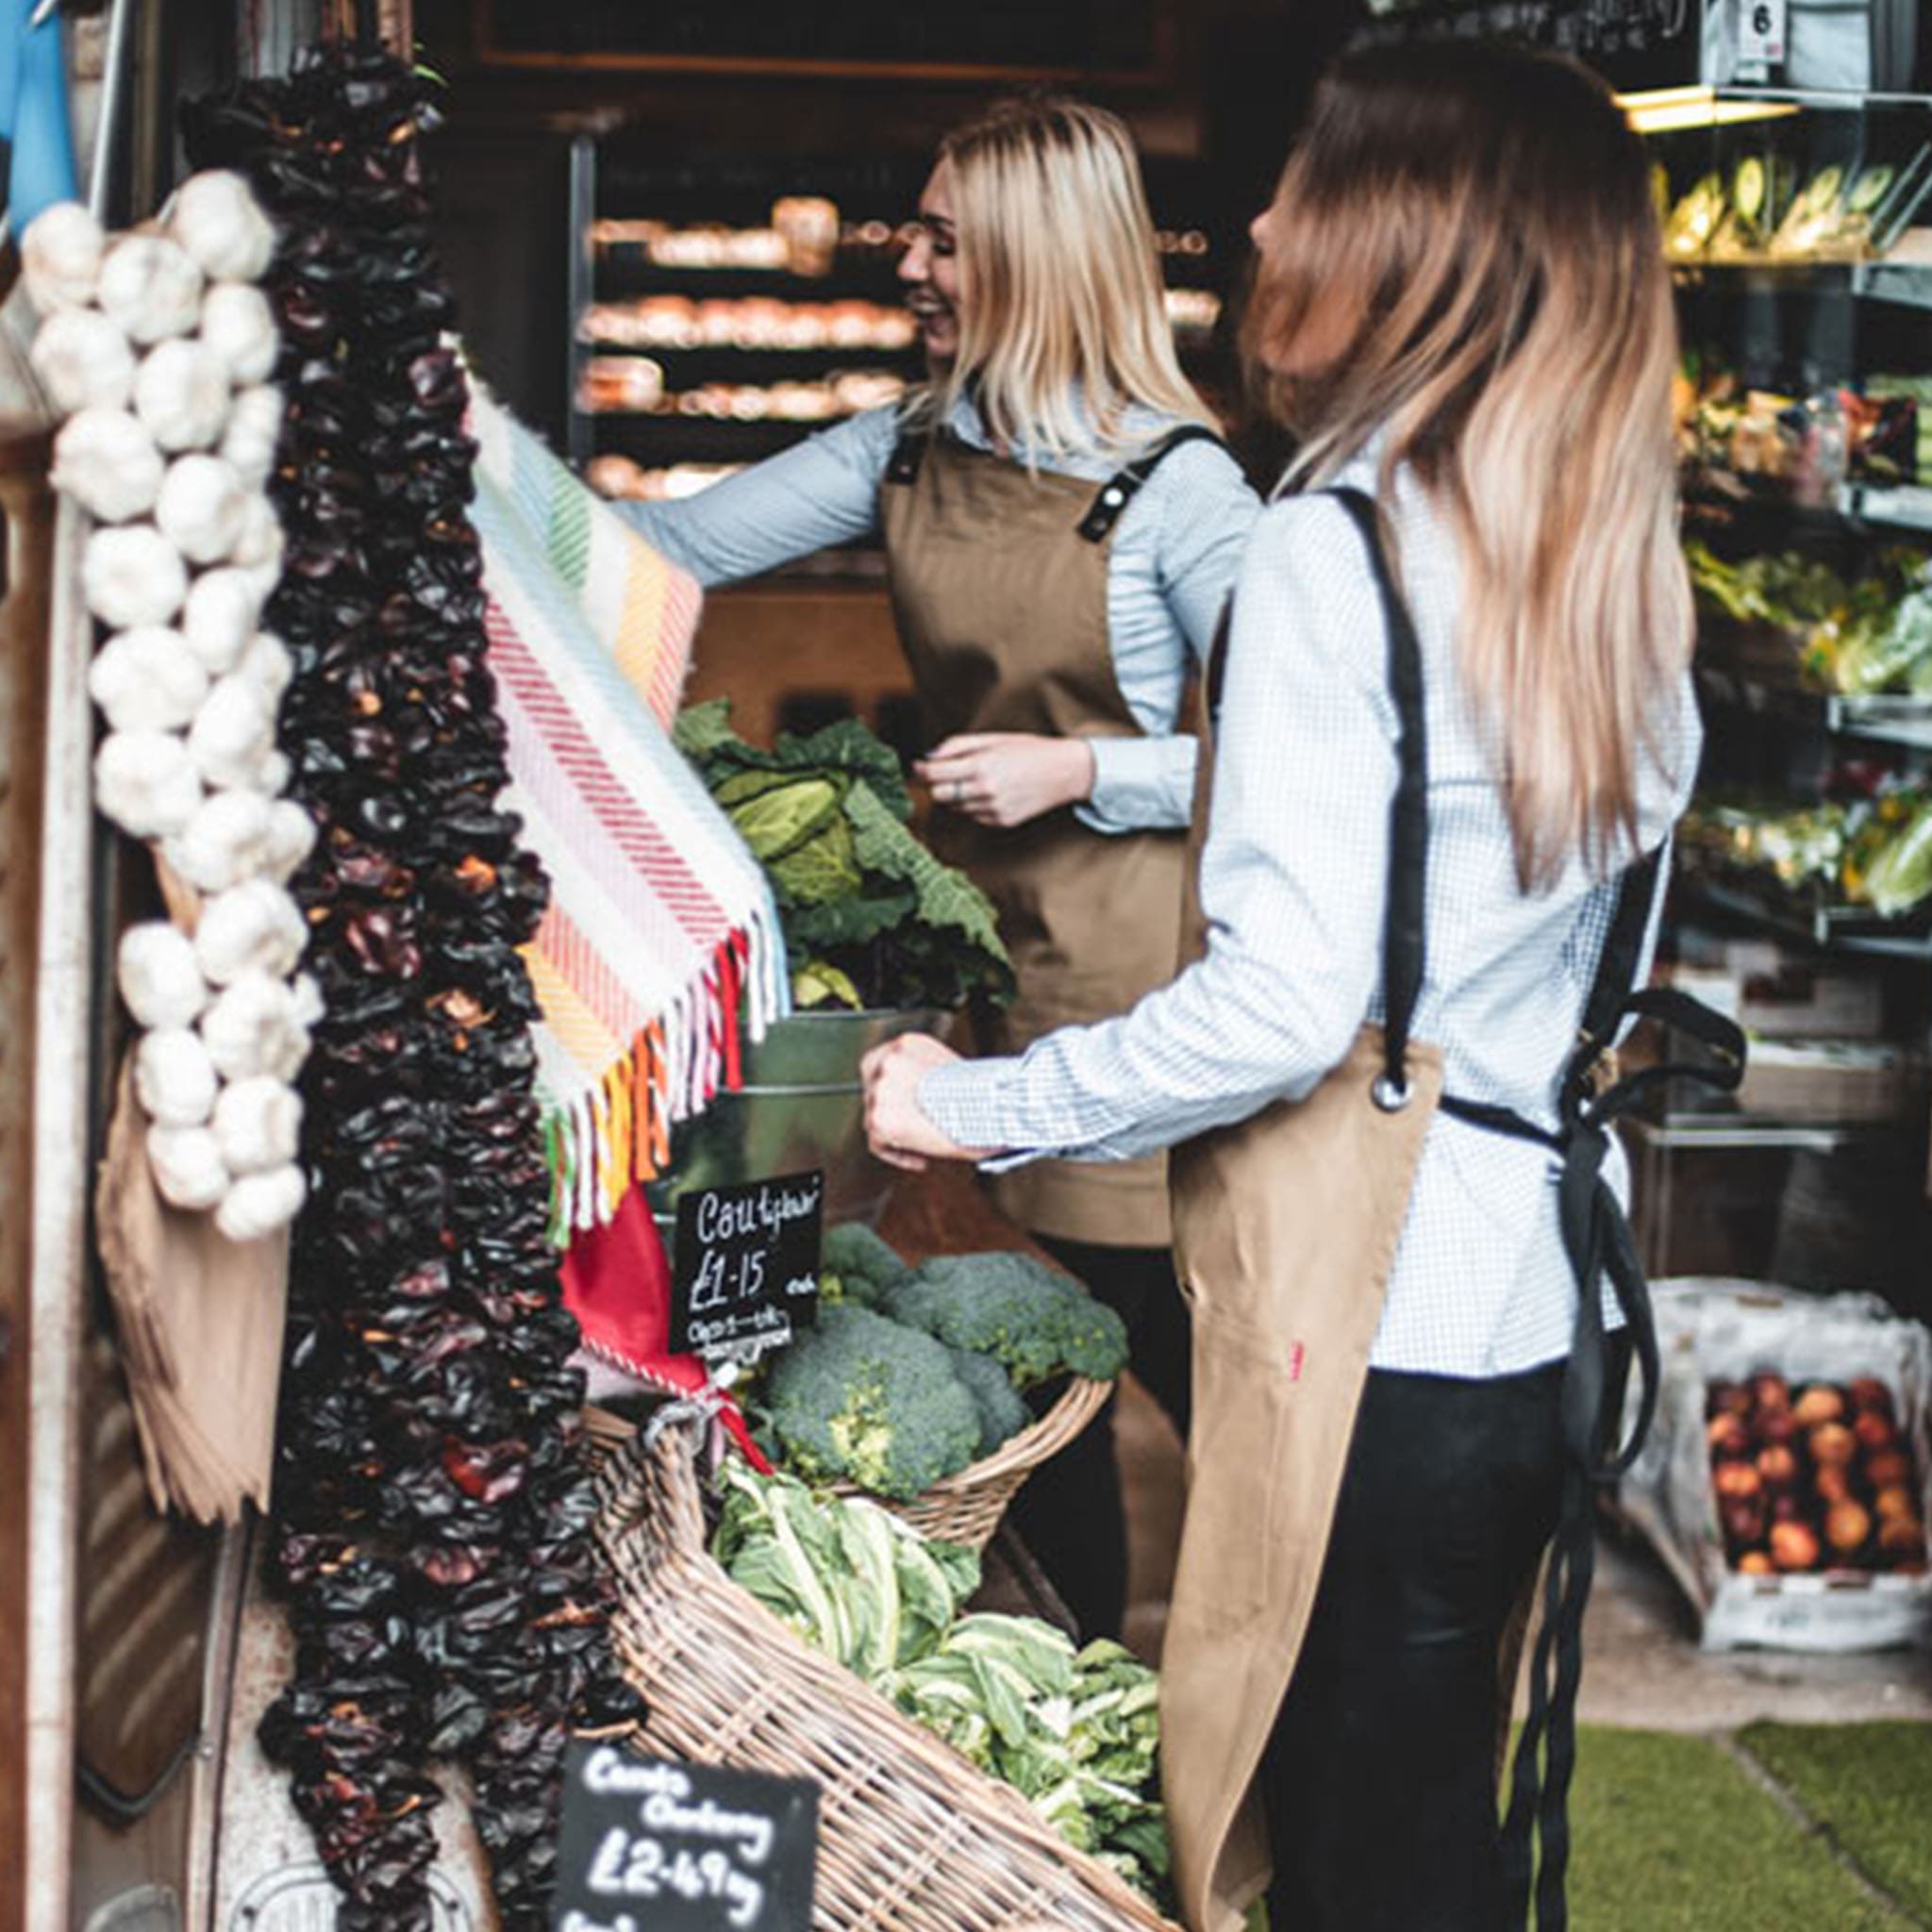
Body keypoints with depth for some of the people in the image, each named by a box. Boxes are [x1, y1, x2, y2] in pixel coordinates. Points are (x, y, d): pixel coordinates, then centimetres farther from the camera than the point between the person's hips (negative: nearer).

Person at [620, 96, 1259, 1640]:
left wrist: (1080, 770, -18)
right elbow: (680, 546, 6)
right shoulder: (907, 453, 7)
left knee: (1175, 1343, 0)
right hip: (984, 938, 6)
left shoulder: (1170, 485, -12)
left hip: (1126, 970, -6)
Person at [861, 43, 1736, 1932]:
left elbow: (1284, 1000, -20)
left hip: (1375, 1311, -8)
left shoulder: (1338, 548, -14)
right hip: (1552, 1299, 8)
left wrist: (974, 1107, -9)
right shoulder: (1617, 560, 8)